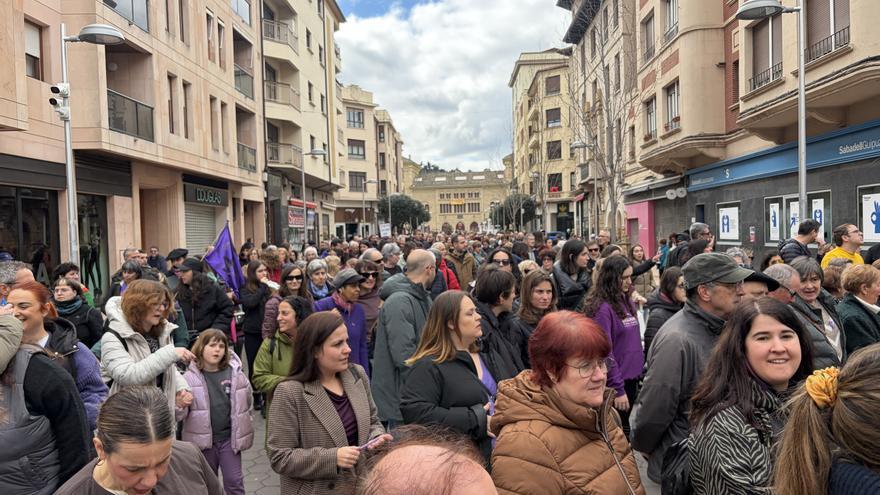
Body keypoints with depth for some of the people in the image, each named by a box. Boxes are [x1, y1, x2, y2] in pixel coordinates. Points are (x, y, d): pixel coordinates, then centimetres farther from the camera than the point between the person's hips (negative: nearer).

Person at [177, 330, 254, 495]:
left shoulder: (235, 373, -5)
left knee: (234, 482, 6)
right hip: (203, 439, 0)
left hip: (229, 438, 0)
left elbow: (248, 404, 9)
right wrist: (179, 406, -32)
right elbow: (179, 415, -9)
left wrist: (244, 429, 12)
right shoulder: (190, 377, -8)